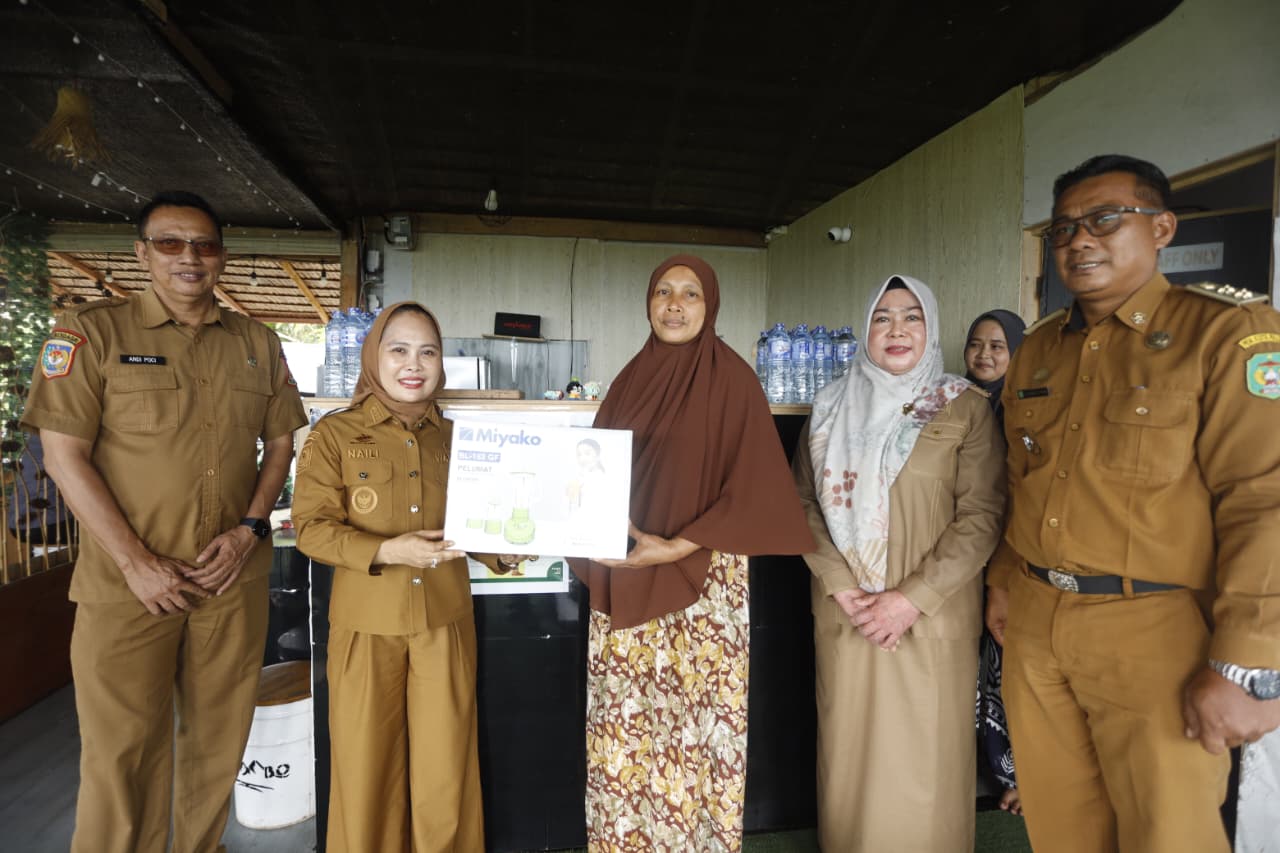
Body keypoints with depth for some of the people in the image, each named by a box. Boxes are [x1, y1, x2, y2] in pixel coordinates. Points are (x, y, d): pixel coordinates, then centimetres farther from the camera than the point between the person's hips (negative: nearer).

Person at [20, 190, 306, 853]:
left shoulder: (258, 344, 8)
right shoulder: (90, 332, -2)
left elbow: (280, 442, 11)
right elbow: (63, 454, -6)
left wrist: (250, 528, -4)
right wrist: (135, 560, -12)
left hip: (234, 576, 3)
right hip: (128, 583, -3)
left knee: (218, 741, 15)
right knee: (123, 752, 7)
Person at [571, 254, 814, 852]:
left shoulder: (732, 379, -5)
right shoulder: (632, 378, 9)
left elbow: (751, 487, -12)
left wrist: (675, 547, -18)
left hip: (702, 580, -4)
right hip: (624, 580, 5)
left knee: (693, 721, 3)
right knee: (625, 719, 12)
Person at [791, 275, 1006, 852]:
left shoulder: (966, 408, -2)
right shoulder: (832, 408, 7)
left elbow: (982, 516, -6)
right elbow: (803, 502, 5)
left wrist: (912, 597, -14)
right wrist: (839, 586, -7)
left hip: (932, 618, -2)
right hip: (843, 615, 2)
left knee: (922, 756, 6)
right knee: (848, 750, 11)